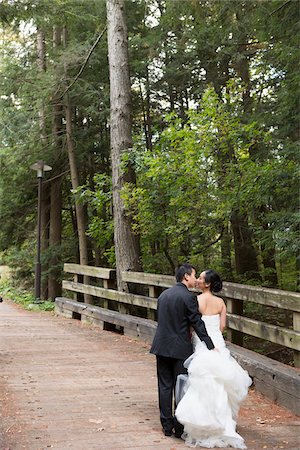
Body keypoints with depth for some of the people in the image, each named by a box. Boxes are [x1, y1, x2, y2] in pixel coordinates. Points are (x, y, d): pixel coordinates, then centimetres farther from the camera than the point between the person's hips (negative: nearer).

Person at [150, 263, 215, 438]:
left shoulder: (163, 294, 9)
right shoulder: (188, 297, -11)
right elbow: (198, 323, -11)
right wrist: (211, 346, -5)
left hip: (162, 346, 6)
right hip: (181, 349, -6)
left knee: (165, 386, 10)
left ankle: (167, 426, 15)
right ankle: (179, 427, 9)